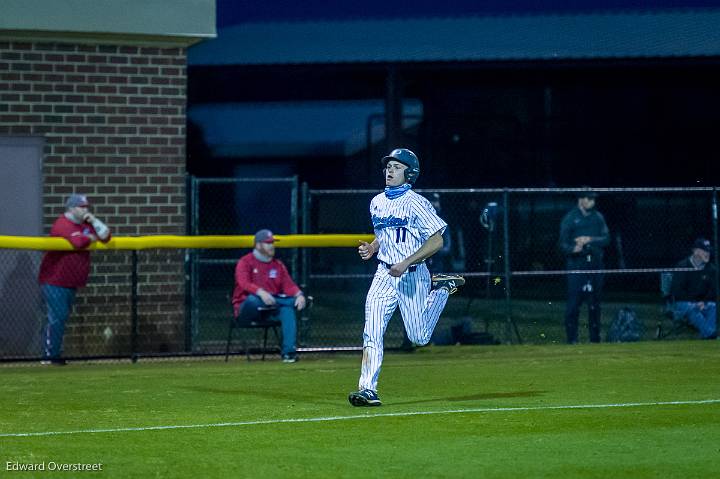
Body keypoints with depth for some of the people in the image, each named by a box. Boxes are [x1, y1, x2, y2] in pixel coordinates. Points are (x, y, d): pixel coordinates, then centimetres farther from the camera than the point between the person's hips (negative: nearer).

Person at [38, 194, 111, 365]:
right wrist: (91, 238, -10)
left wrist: (94, 221, 1)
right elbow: (78, 242, -31)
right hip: (55, 281, -9)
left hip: (71, 283, 9)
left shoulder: (85, 224, 14)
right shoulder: (63, 224, -15)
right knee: (58, 317, -11)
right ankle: (51, 355, -8)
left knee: (62, 317, 11)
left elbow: (106, 236, 12)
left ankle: (53, 353, 16)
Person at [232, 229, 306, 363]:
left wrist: (299, 295, -20)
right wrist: (261, 292, -39)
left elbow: (288, 285, 3)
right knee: (253, 299, -39)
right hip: (248, 310, -5)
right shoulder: (245, 262, -3)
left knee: (288, 308, -25)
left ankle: (288, 352, -31)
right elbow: (244, 283, -20)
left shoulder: (278, 265, 14)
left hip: (272, 306, 5)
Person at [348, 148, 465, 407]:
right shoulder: (377, 202, 9)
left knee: (419, 337, 6)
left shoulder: (415, 203, -13)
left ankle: (442, 287, 29)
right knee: (372, 332, -11)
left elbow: (436, 241, -15)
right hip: (384, 274, 5)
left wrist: (406, 263, -22)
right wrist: (371, 248, 3)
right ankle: (368, 389, -12)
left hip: (412, 275, -5)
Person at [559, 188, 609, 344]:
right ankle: (572, 338, -7)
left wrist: (589, 240, -11)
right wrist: (573, 249, -26)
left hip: (595, 263, 4)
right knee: (574, 301, -10)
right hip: (576, 263, -4)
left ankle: (595, 337, 14)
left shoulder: (598, 217, 12)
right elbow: (563, 243, -5)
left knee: (595, 302, 7)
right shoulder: (570, 218, 0)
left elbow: (606, 239, 5)